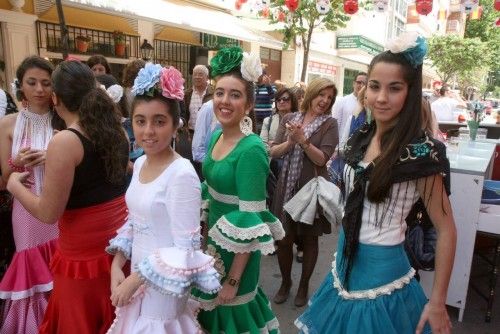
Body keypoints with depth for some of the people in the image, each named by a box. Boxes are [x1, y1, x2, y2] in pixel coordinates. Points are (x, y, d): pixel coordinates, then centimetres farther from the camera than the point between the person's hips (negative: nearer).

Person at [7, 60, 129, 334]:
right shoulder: (116, 130, 0)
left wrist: (14, 185, 0)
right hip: (118, 235, 6)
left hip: (84, 250, -6)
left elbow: (49, 213, -16)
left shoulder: (64, 142, -21)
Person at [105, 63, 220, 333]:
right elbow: (133, 222, 10)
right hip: (137, 275, 7)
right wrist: (117, 265, 0)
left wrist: (135, 280, -16)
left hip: (164, 285, -7)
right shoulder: (139, 163, 0)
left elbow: (185, 248, -22)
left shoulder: (182, 174, -24)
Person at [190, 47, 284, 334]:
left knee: (232, 309, 15)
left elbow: (250, 224, -24)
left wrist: (233, 281, -19)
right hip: (214, 238, 8)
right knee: (213, 306, 26)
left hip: (237, 249, -7)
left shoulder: (251, 150, -25)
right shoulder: (216, 136, -1)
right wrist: (205, 232, 17)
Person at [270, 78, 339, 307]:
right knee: (283, 238, 8)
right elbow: (274, 152, -2)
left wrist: (302, 140, -24)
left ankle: (304, 285, 34)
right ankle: (285, 281, 34)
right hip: (286, 188, 2)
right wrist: (290, 142, -19)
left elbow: (322, 159, -13)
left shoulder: (329, 124, -3)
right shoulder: (289, 119, 4)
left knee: (309, 239, 12)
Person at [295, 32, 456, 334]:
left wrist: (438, 302, -12)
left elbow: (446, 229, -15)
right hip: (346, 261, 6)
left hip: (382, 269, -6)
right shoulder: (361, 138, -1)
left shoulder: (421, 151, -20)